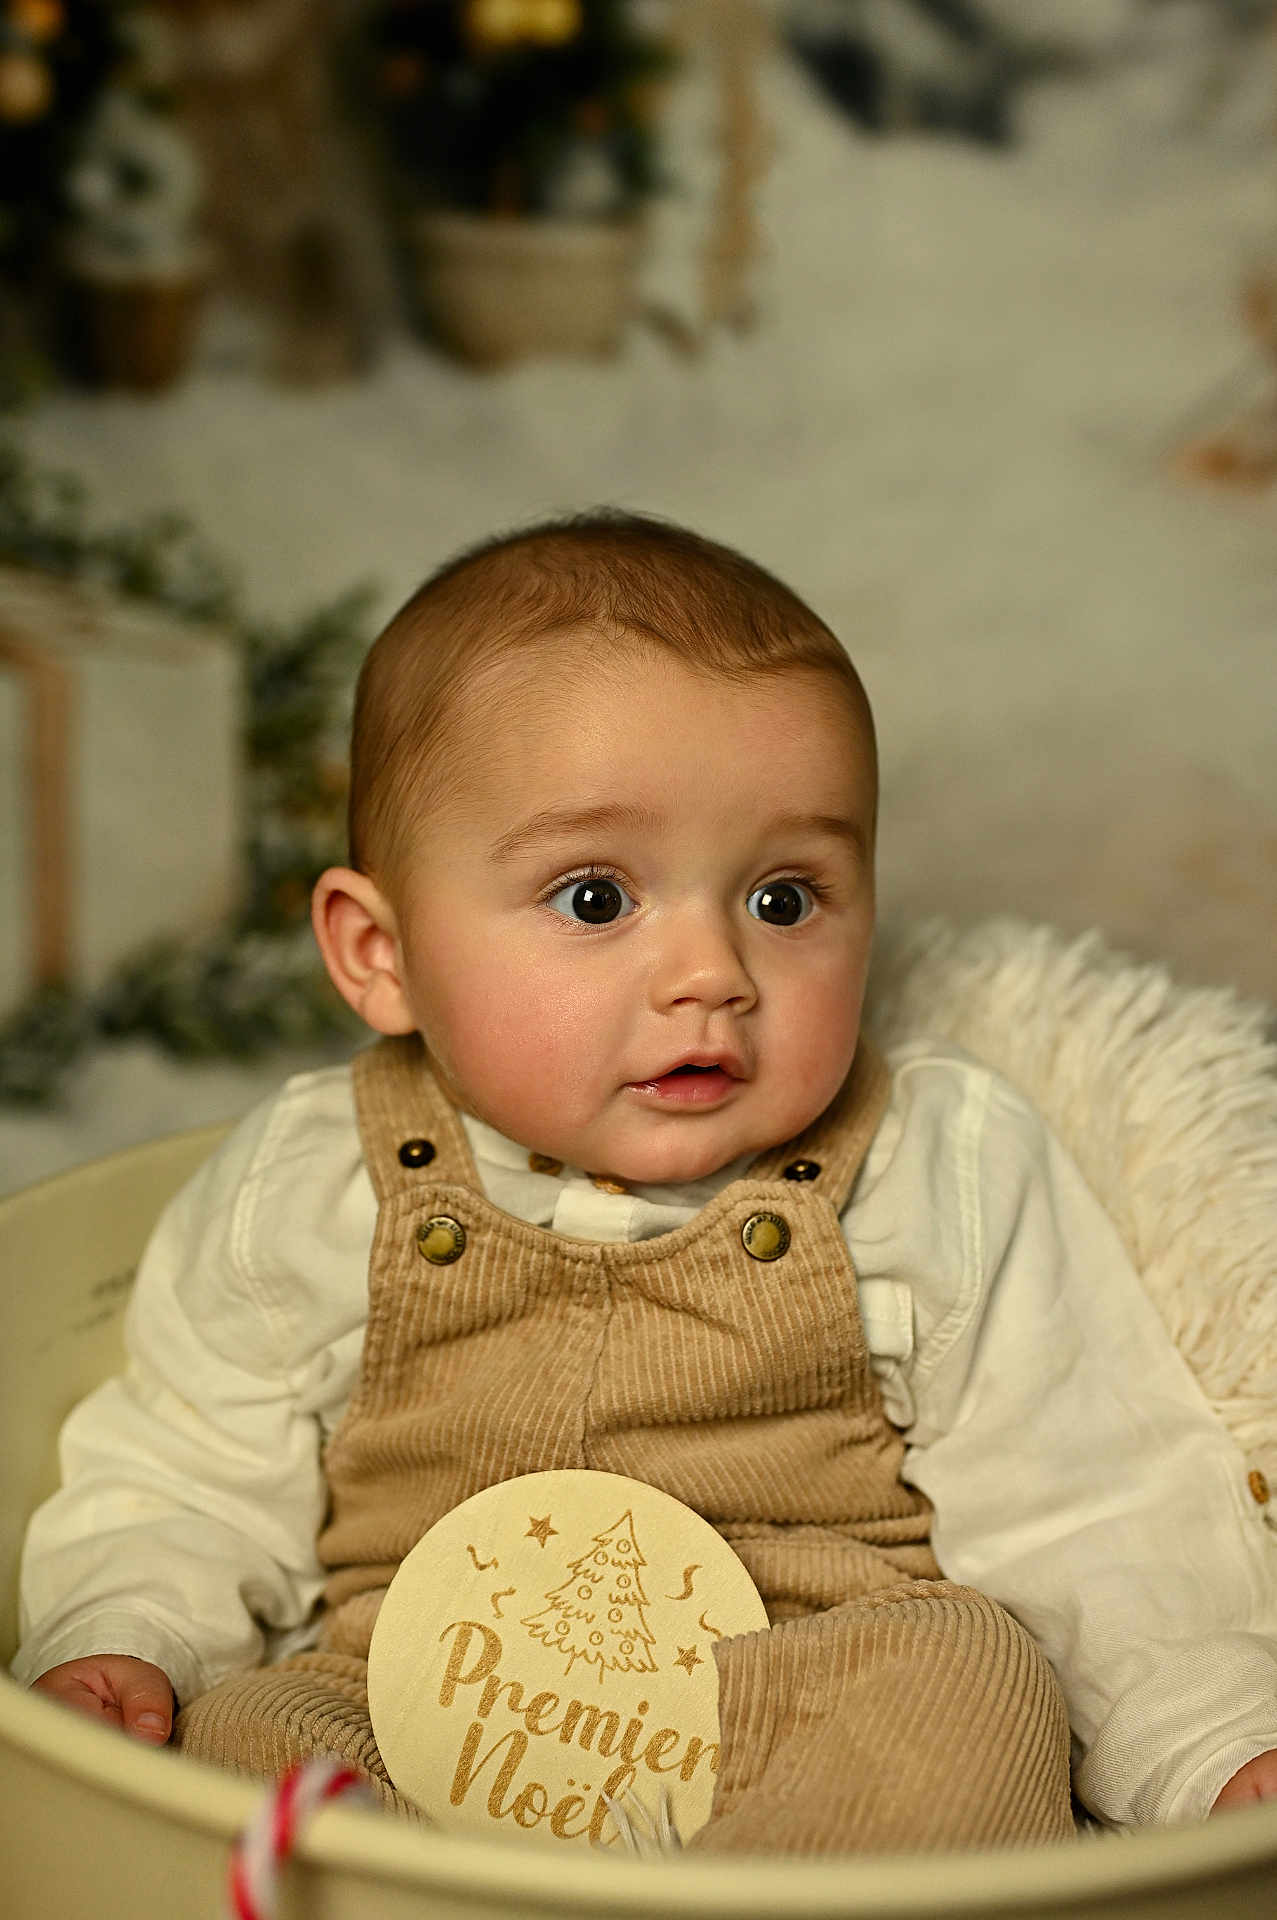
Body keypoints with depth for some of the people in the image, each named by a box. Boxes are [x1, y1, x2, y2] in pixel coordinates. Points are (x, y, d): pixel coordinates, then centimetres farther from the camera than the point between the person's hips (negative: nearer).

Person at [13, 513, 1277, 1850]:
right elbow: (189, 1478, 11)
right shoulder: (307, 1198, 2)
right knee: (238, 1728, -24)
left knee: (971, 1667, -28)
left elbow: (1090, 1515, 3)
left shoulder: (949, 1178, 0)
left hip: (835, 1737, 0)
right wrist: (115, 1641, -6)